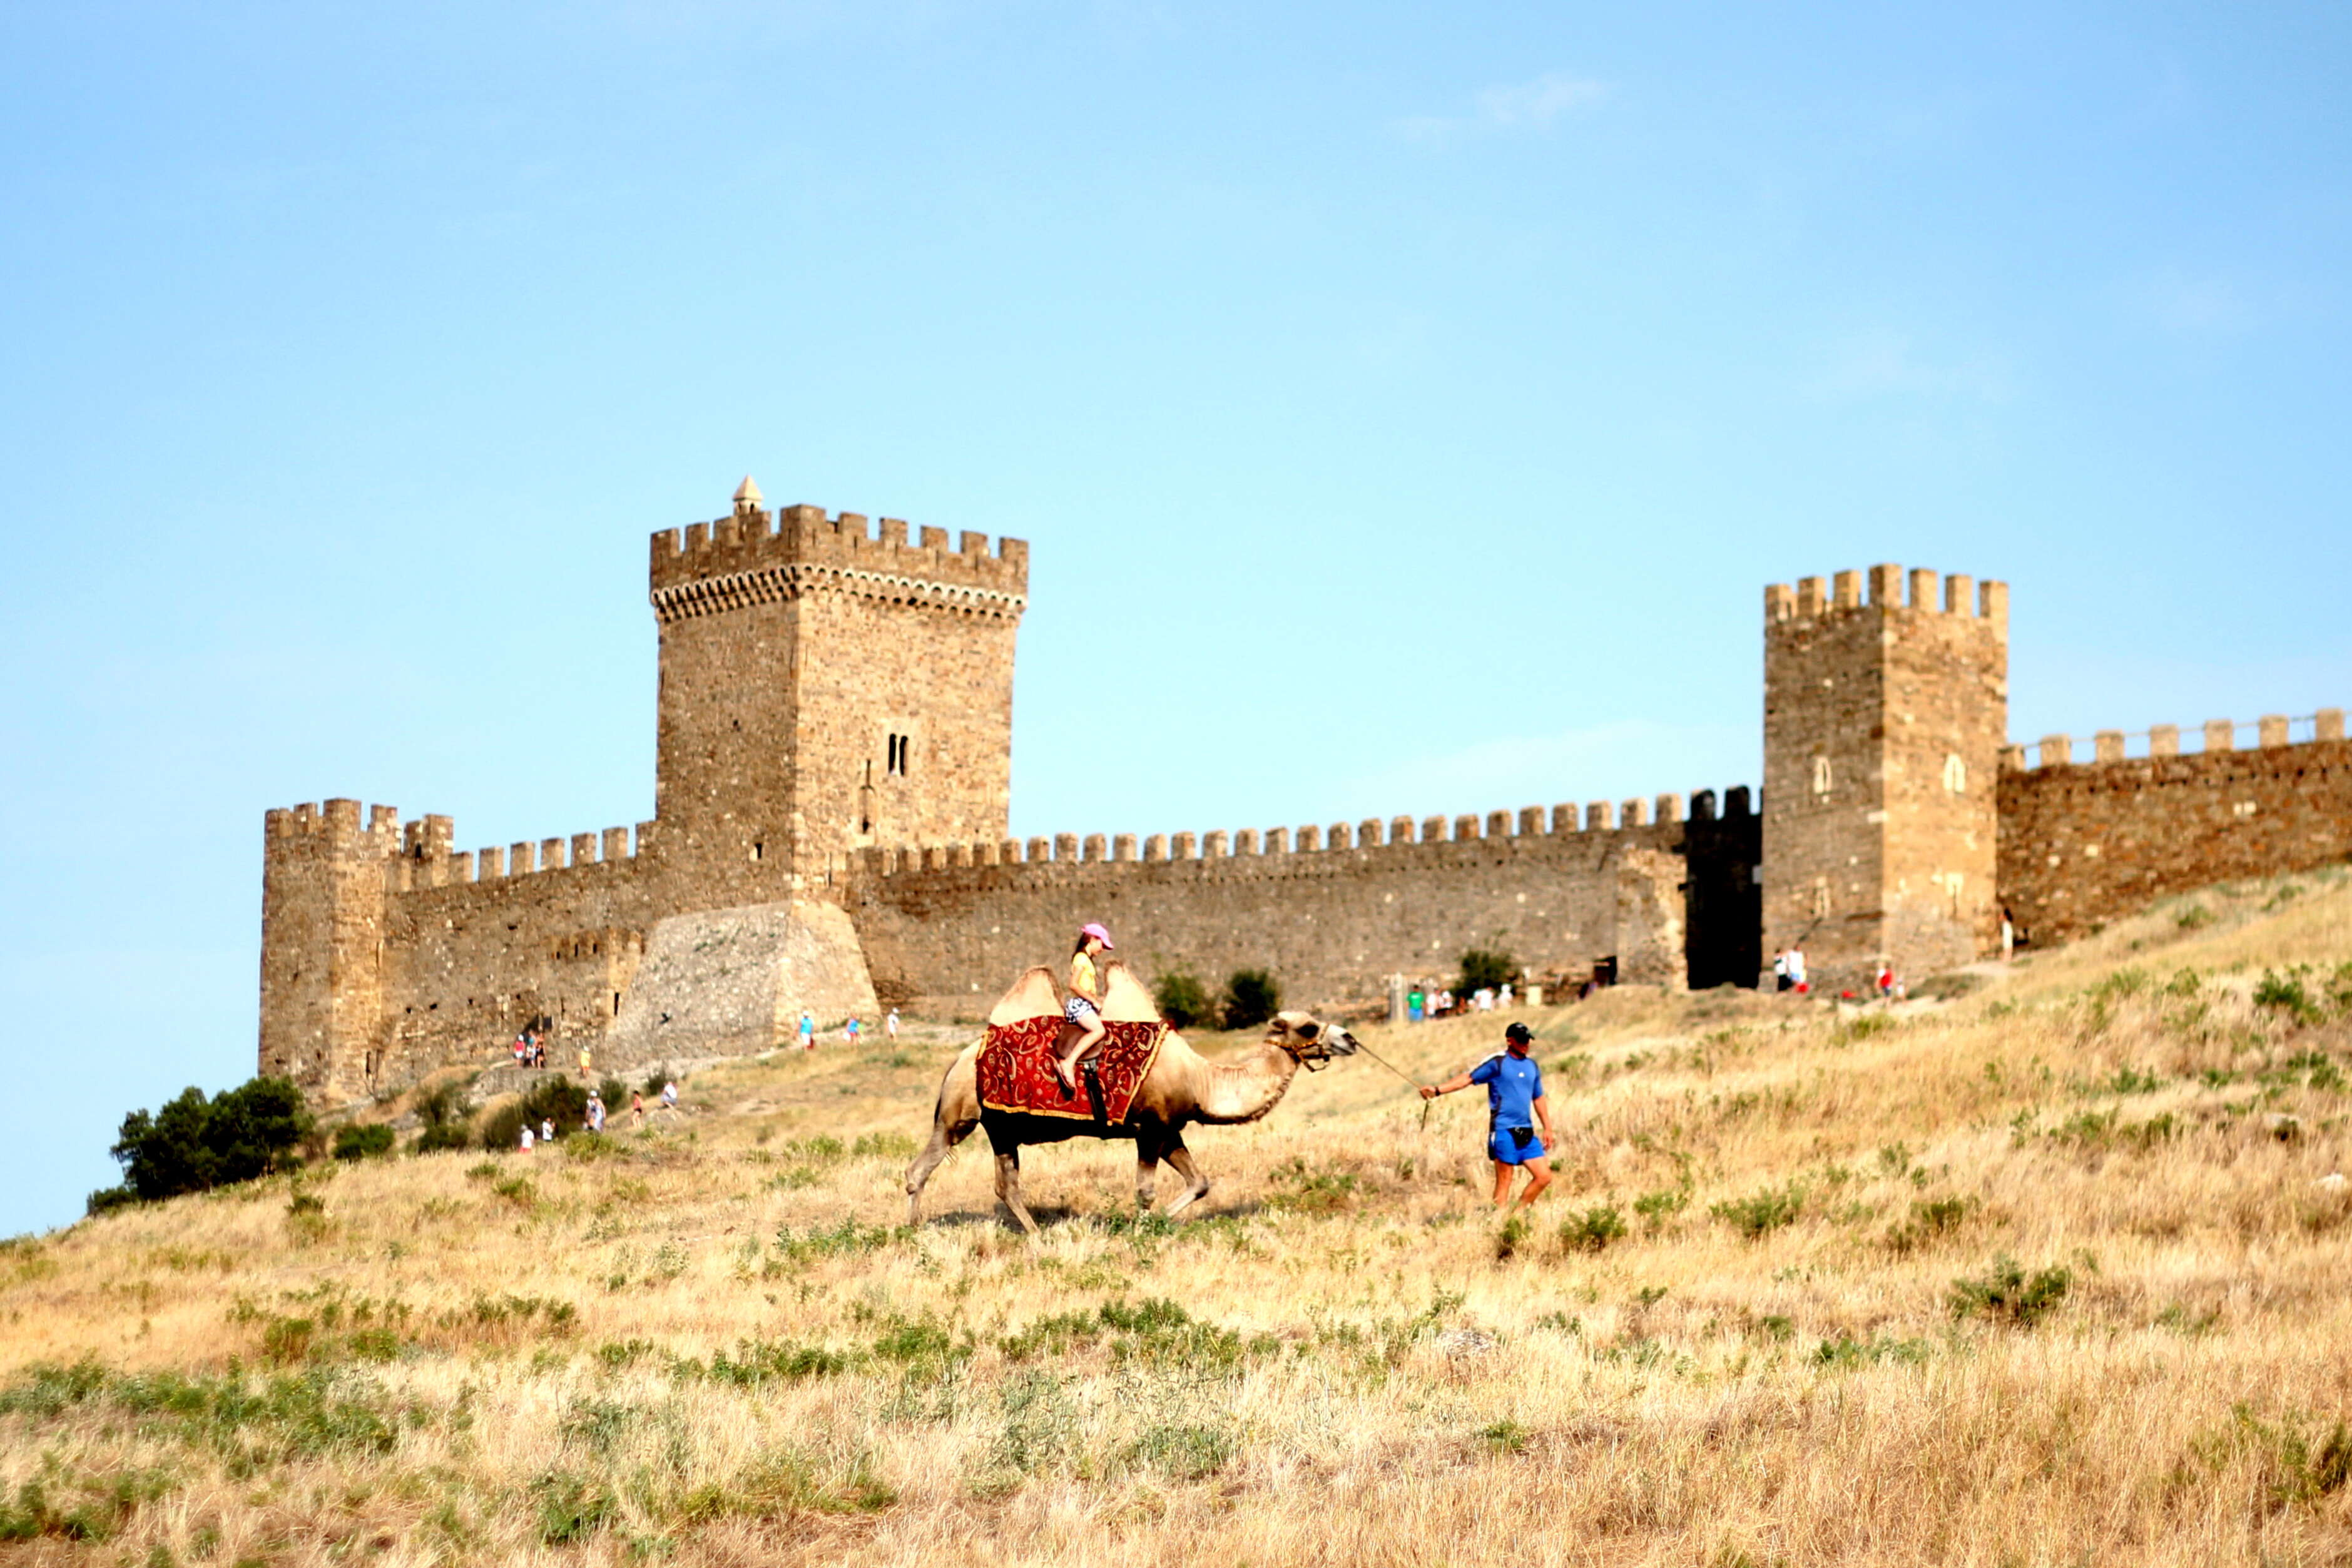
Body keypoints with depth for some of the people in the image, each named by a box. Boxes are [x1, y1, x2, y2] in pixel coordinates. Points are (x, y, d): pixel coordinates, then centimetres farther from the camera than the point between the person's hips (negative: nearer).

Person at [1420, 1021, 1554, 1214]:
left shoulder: (1532, 1066, 15)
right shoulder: (1497, 1063, -3)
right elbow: (1469, 1078, -7)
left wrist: (1548, 1128, 23)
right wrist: (1438, 1090, -17)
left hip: (1526, 1133, 6)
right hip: (1504, 1131, -6)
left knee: (1544, 1177, 2)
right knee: (1504, 1181, -6)